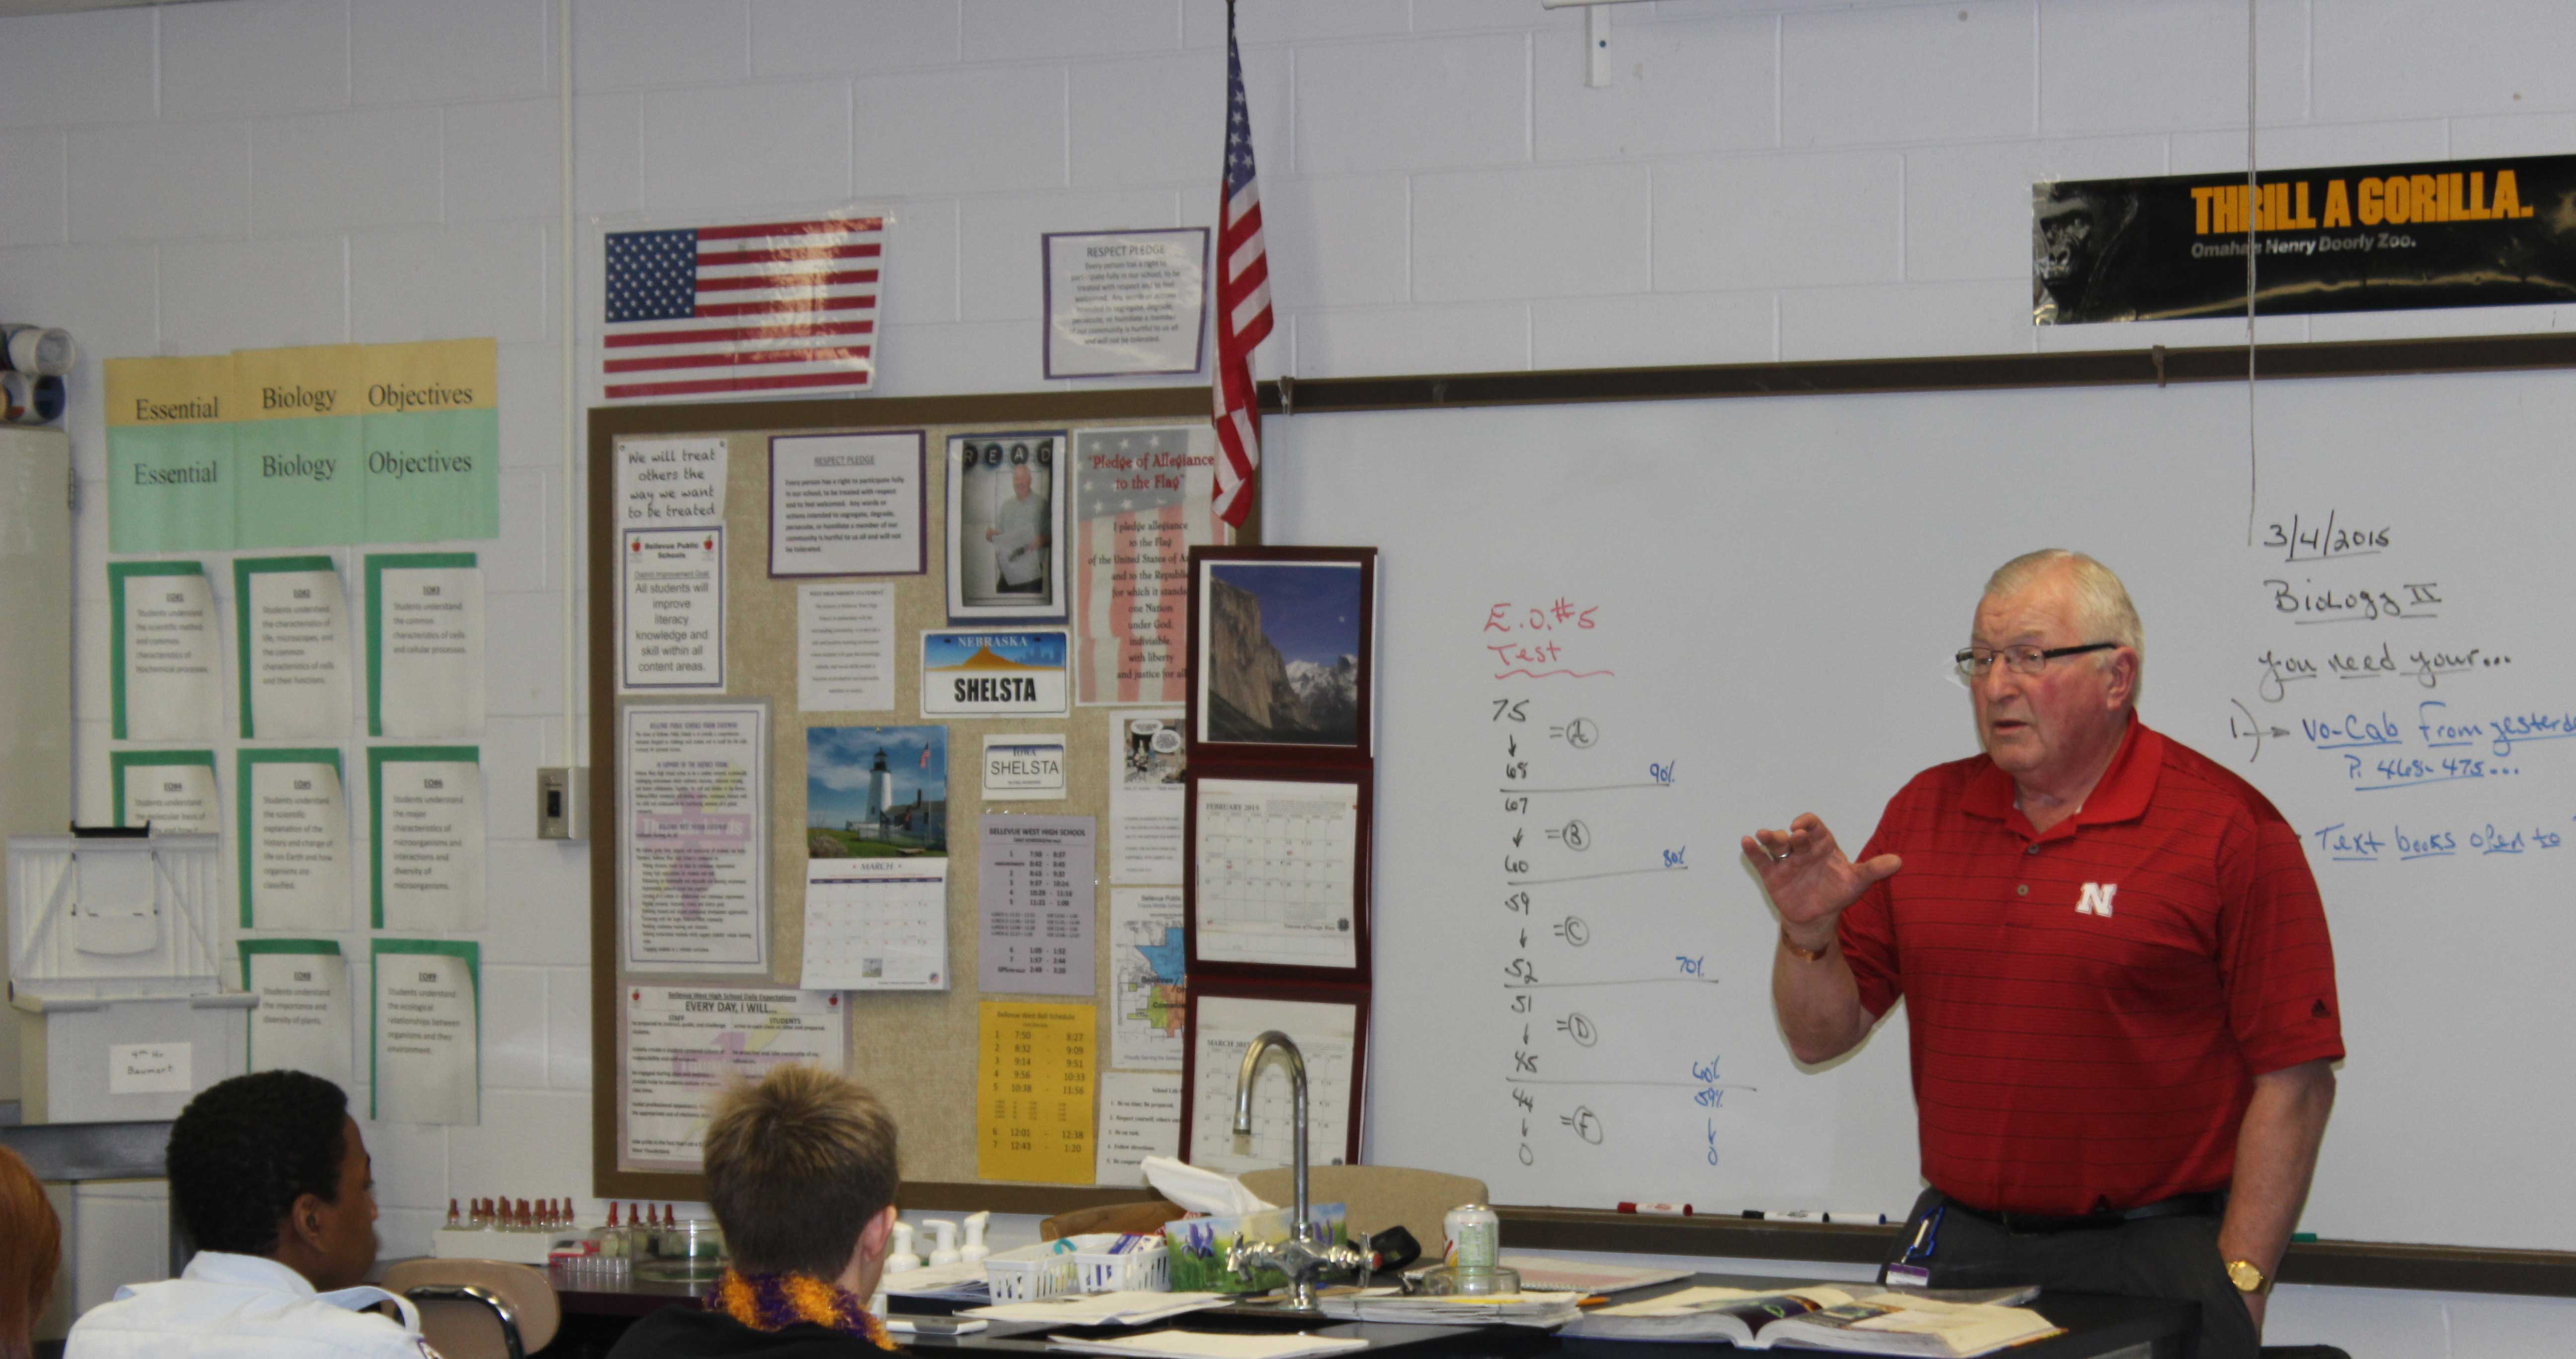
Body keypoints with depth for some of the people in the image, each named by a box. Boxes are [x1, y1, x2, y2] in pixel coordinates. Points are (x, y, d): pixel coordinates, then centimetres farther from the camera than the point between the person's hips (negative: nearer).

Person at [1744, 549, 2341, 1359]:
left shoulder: (2227, 828, -6)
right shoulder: (1925, 812, 10)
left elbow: (2295, 1077, -9)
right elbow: (1822, 1037, 12)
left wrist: (2237, 1286, -13)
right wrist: (1808, 932, -8)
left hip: (2151, 1262, -4)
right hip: (1955, 1253, 4)